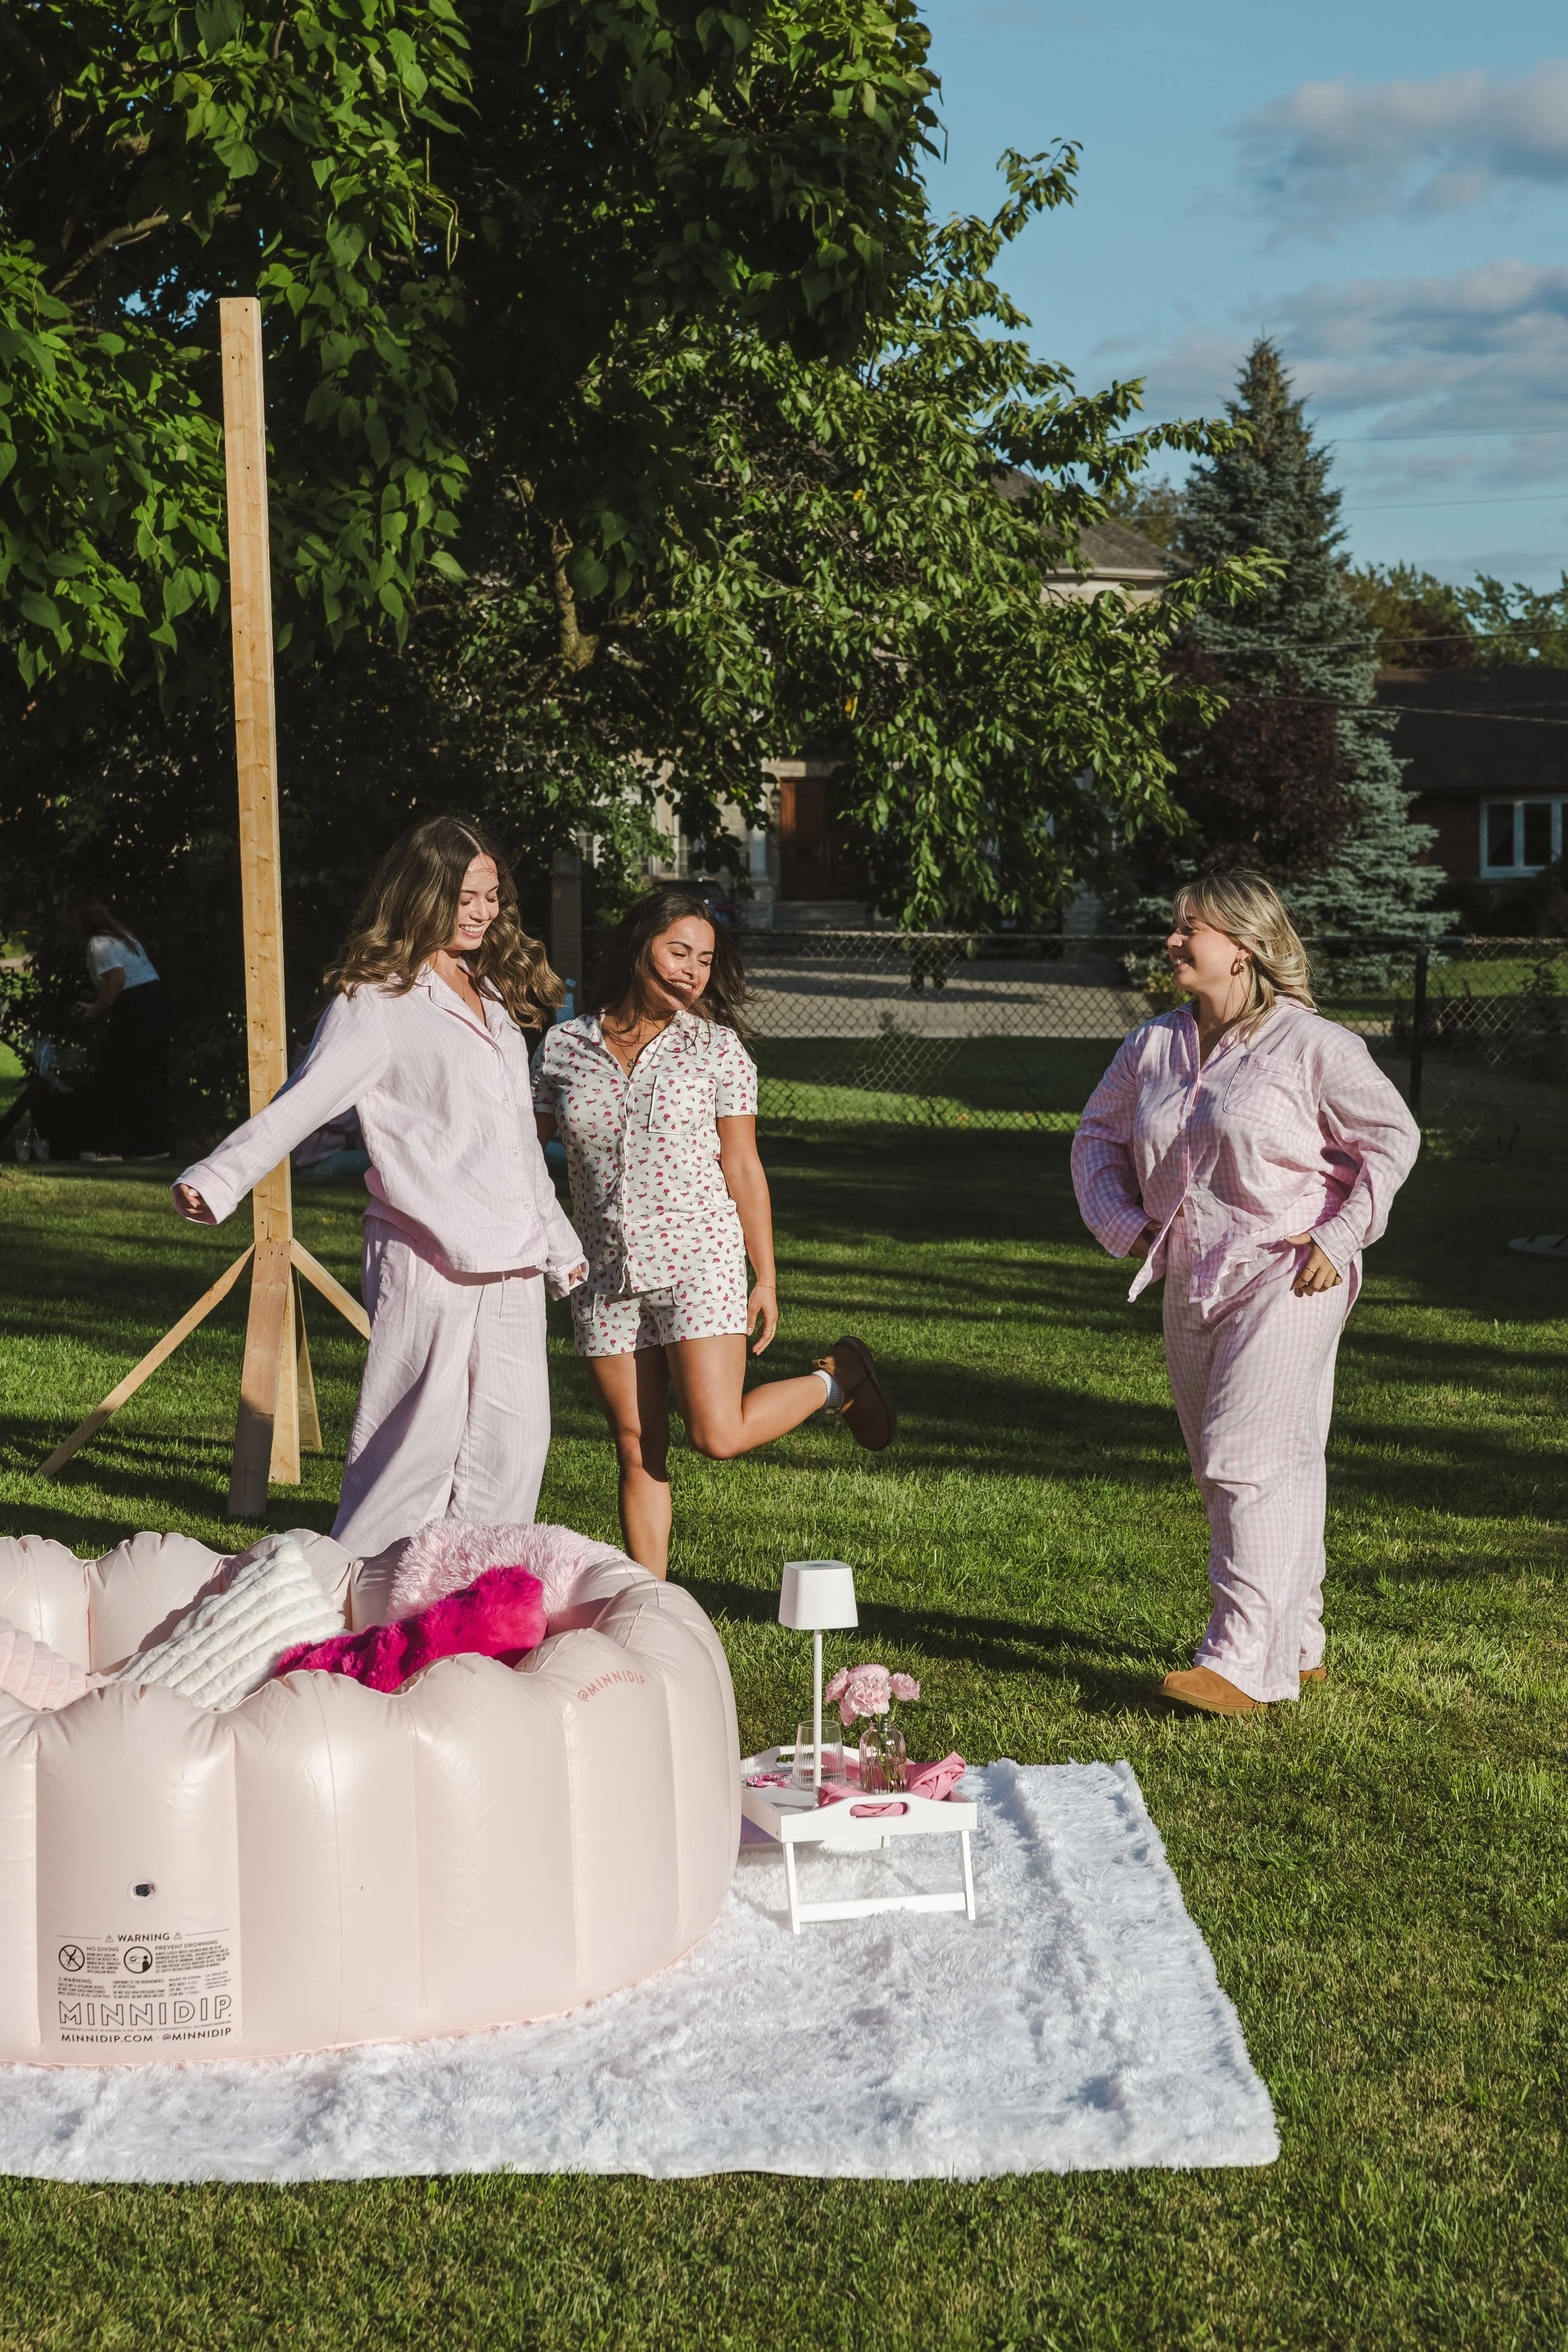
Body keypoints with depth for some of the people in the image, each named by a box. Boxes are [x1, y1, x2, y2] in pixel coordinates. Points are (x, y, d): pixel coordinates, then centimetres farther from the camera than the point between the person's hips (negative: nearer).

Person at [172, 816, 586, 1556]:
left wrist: (561, 1244, 32)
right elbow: (302, 1101, -16)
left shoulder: (493, 995, 19)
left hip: (514, 1267, 7)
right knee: (418, 1440, -8)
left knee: (514, 1446, 6)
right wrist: (216, 1179, -31)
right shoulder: (377, 1002, -4)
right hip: (430, 1261, -7)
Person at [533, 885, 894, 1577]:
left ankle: (834, 1379, 16)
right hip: (605, 1274, 3)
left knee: (718, 1435, -10)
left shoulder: (717, 1048, -1)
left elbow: (742, 1169, 2)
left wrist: (766, 1279, 2)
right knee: (636, 1449, 5)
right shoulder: (563, 1046, 3)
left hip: (700, 1260, -2)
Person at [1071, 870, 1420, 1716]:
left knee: (1250, 1460, -16)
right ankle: (1297, 1645, 26)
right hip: (1192, 1287, 7)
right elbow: (1097, 1138, 20)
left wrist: (1338, 1237, -10)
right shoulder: (1153, 1047, 8)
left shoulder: (1311, 1044, -9)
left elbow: (1392, 1136, -4)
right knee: (1226, 1469, 12)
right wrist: (1125, 1223, 6)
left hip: (1287, 1281, -7)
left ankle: (1247, 1660, -16)